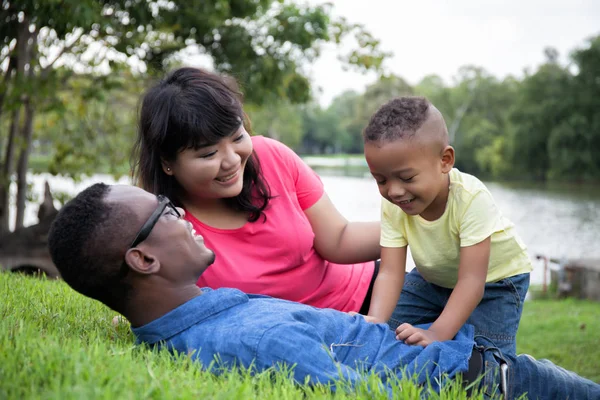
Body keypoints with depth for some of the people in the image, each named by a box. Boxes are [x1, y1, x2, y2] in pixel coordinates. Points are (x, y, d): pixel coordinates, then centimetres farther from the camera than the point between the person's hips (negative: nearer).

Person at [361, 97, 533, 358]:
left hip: (493, 280, -4)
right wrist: (375, 323, -46)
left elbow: (471, 282, -40)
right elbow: (390, 273, -27)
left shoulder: (471, 198, -38)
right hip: (433, 278, 5)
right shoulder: (392, 206, -23)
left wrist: (437, 334, -52)